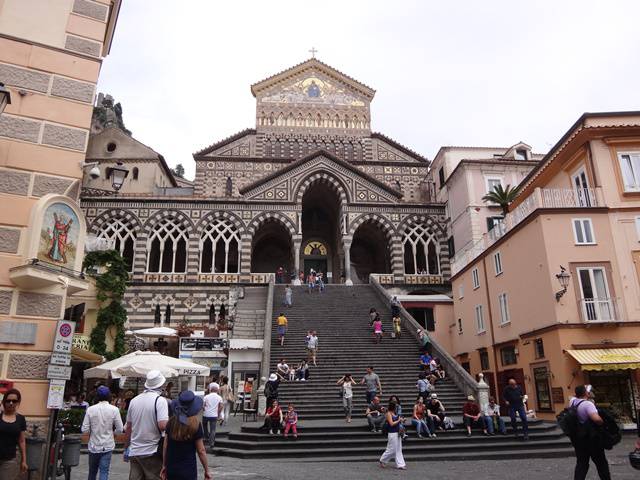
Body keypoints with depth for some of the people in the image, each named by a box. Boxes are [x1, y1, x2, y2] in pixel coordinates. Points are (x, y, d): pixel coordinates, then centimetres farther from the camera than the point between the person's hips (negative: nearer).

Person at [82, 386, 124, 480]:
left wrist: (93, 430, 12)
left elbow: (84, 430, -8)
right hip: (107, 446, -2)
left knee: (92, 472, 20)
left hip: (93, 446, 2)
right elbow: (120, 430, -8)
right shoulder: (114, 409, -10)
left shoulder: (90, 409, -9)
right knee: (104, 472, 2)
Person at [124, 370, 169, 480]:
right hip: (152, 452, -5)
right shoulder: (160, 400, -12)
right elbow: (163, 425, -22)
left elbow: (128, 428, 11)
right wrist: (170, 421, -1)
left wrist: (126, 448, 22)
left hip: (134, 451, 5)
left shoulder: (134, 400, 5)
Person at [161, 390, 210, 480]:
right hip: (188, 470, -4)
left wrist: (164, 466, 16)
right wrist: (207, 471, -1)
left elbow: (165, 446, 4)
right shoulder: (196, 425, -13)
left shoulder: (171, 422, -4)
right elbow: (201, 451, -10)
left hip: (171, 470, 4)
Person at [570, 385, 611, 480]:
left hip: (577, 438, 6)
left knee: (581, 463, 12)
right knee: (601, 463, 14)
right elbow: (596, 419, -37)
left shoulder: (573, 401, 2)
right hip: (591, 438, -6)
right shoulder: (587, 404, -22)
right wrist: (603, 423, -17)